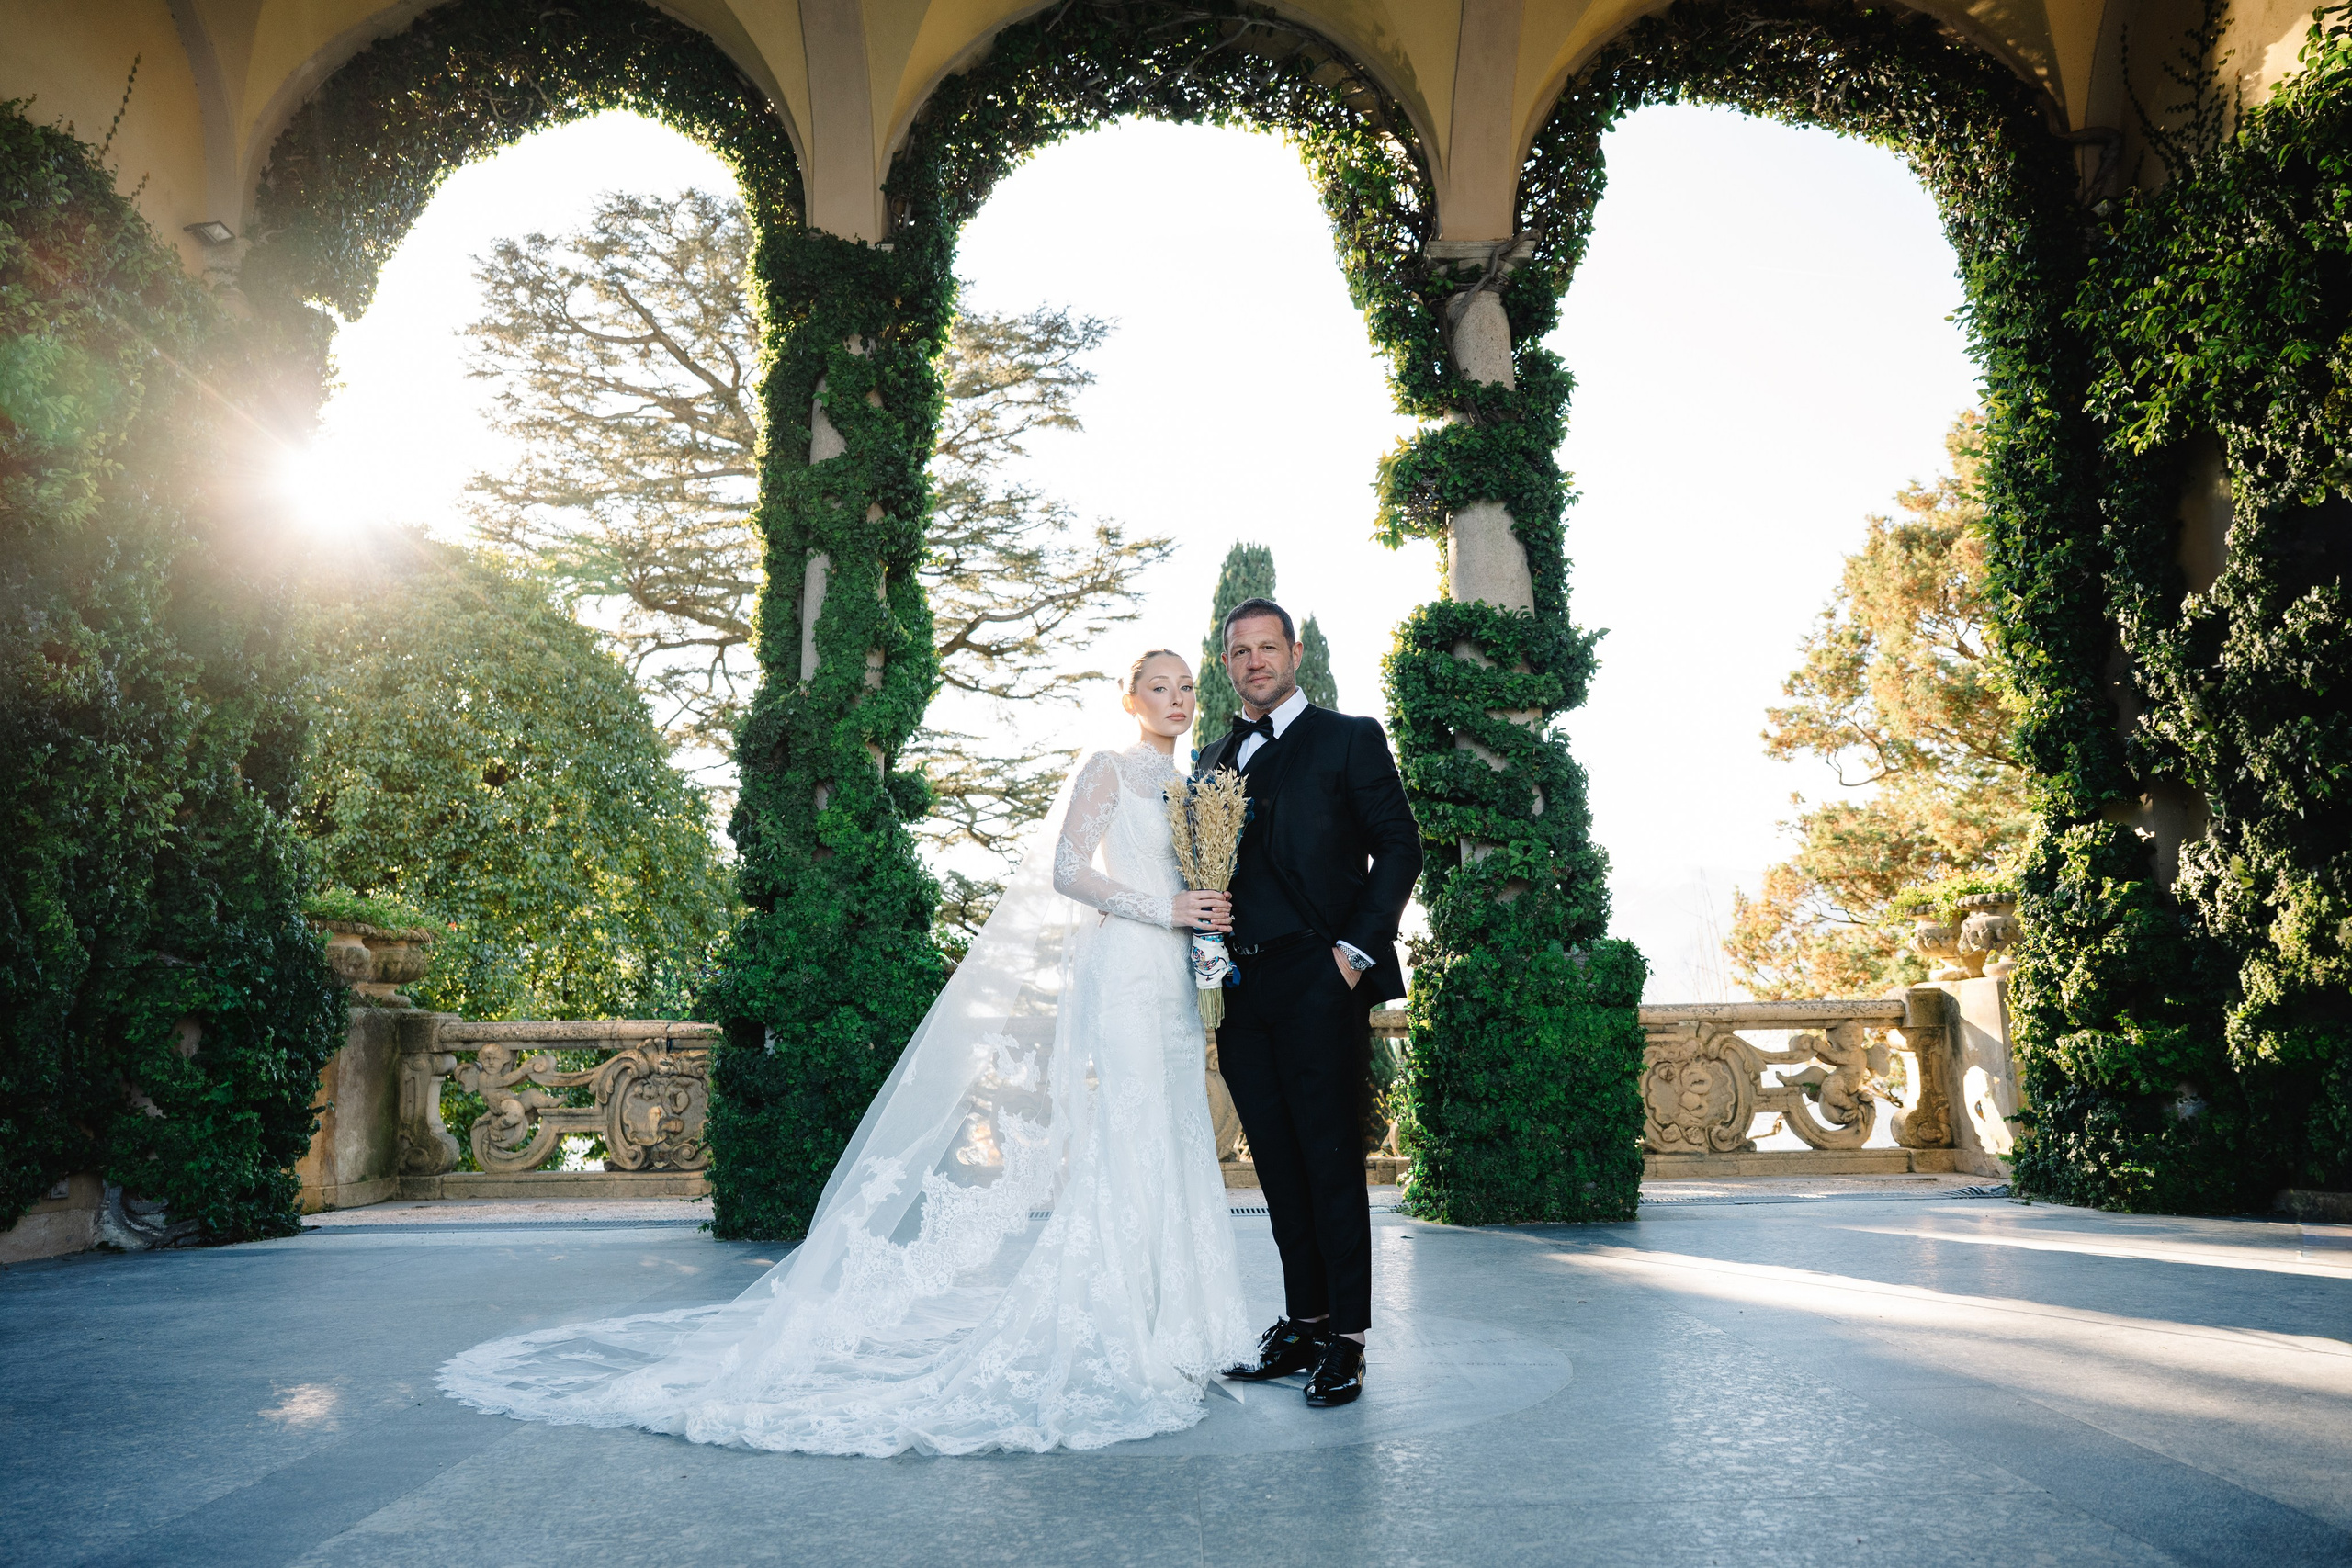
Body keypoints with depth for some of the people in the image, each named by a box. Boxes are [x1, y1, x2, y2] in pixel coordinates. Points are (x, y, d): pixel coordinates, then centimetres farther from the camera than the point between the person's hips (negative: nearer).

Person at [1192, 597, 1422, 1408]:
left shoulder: (1349, 739, 3)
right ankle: (1303, 1324, 21)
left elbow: (1400, 846, -2)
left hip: (1318, 982, -5)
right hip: (1239, 988, 5)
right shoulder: (1211, 759, 18)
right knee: (1279, 1165, 10)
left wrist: (1358, 949, -10)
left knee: (1332, 1161, -1)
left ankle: (1346, 1340, 9)